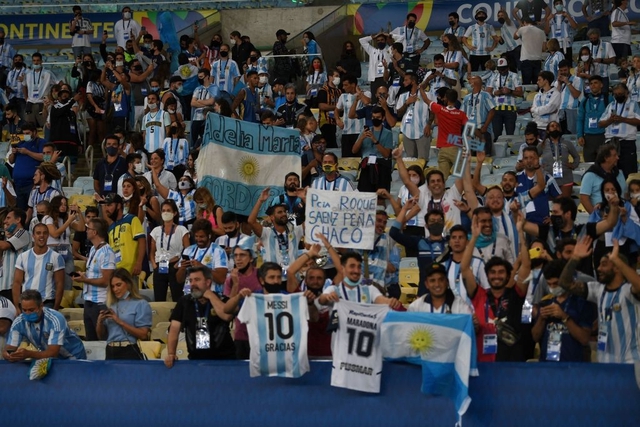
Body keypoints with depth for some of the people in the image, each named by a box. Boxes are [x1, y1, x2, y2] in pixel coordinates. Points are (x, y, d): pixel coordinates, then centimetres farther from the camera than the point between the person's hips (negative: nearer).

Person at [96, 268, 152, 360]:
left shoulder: (141, 304, 1)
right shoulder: (111, 306, 17)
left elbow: (143, 334, -9)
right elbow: (102, 336, 19)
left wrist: (120, 322, -13)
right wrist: (100, 321, 0)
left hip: (130, 352, -5)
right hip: (111, 352, 5)